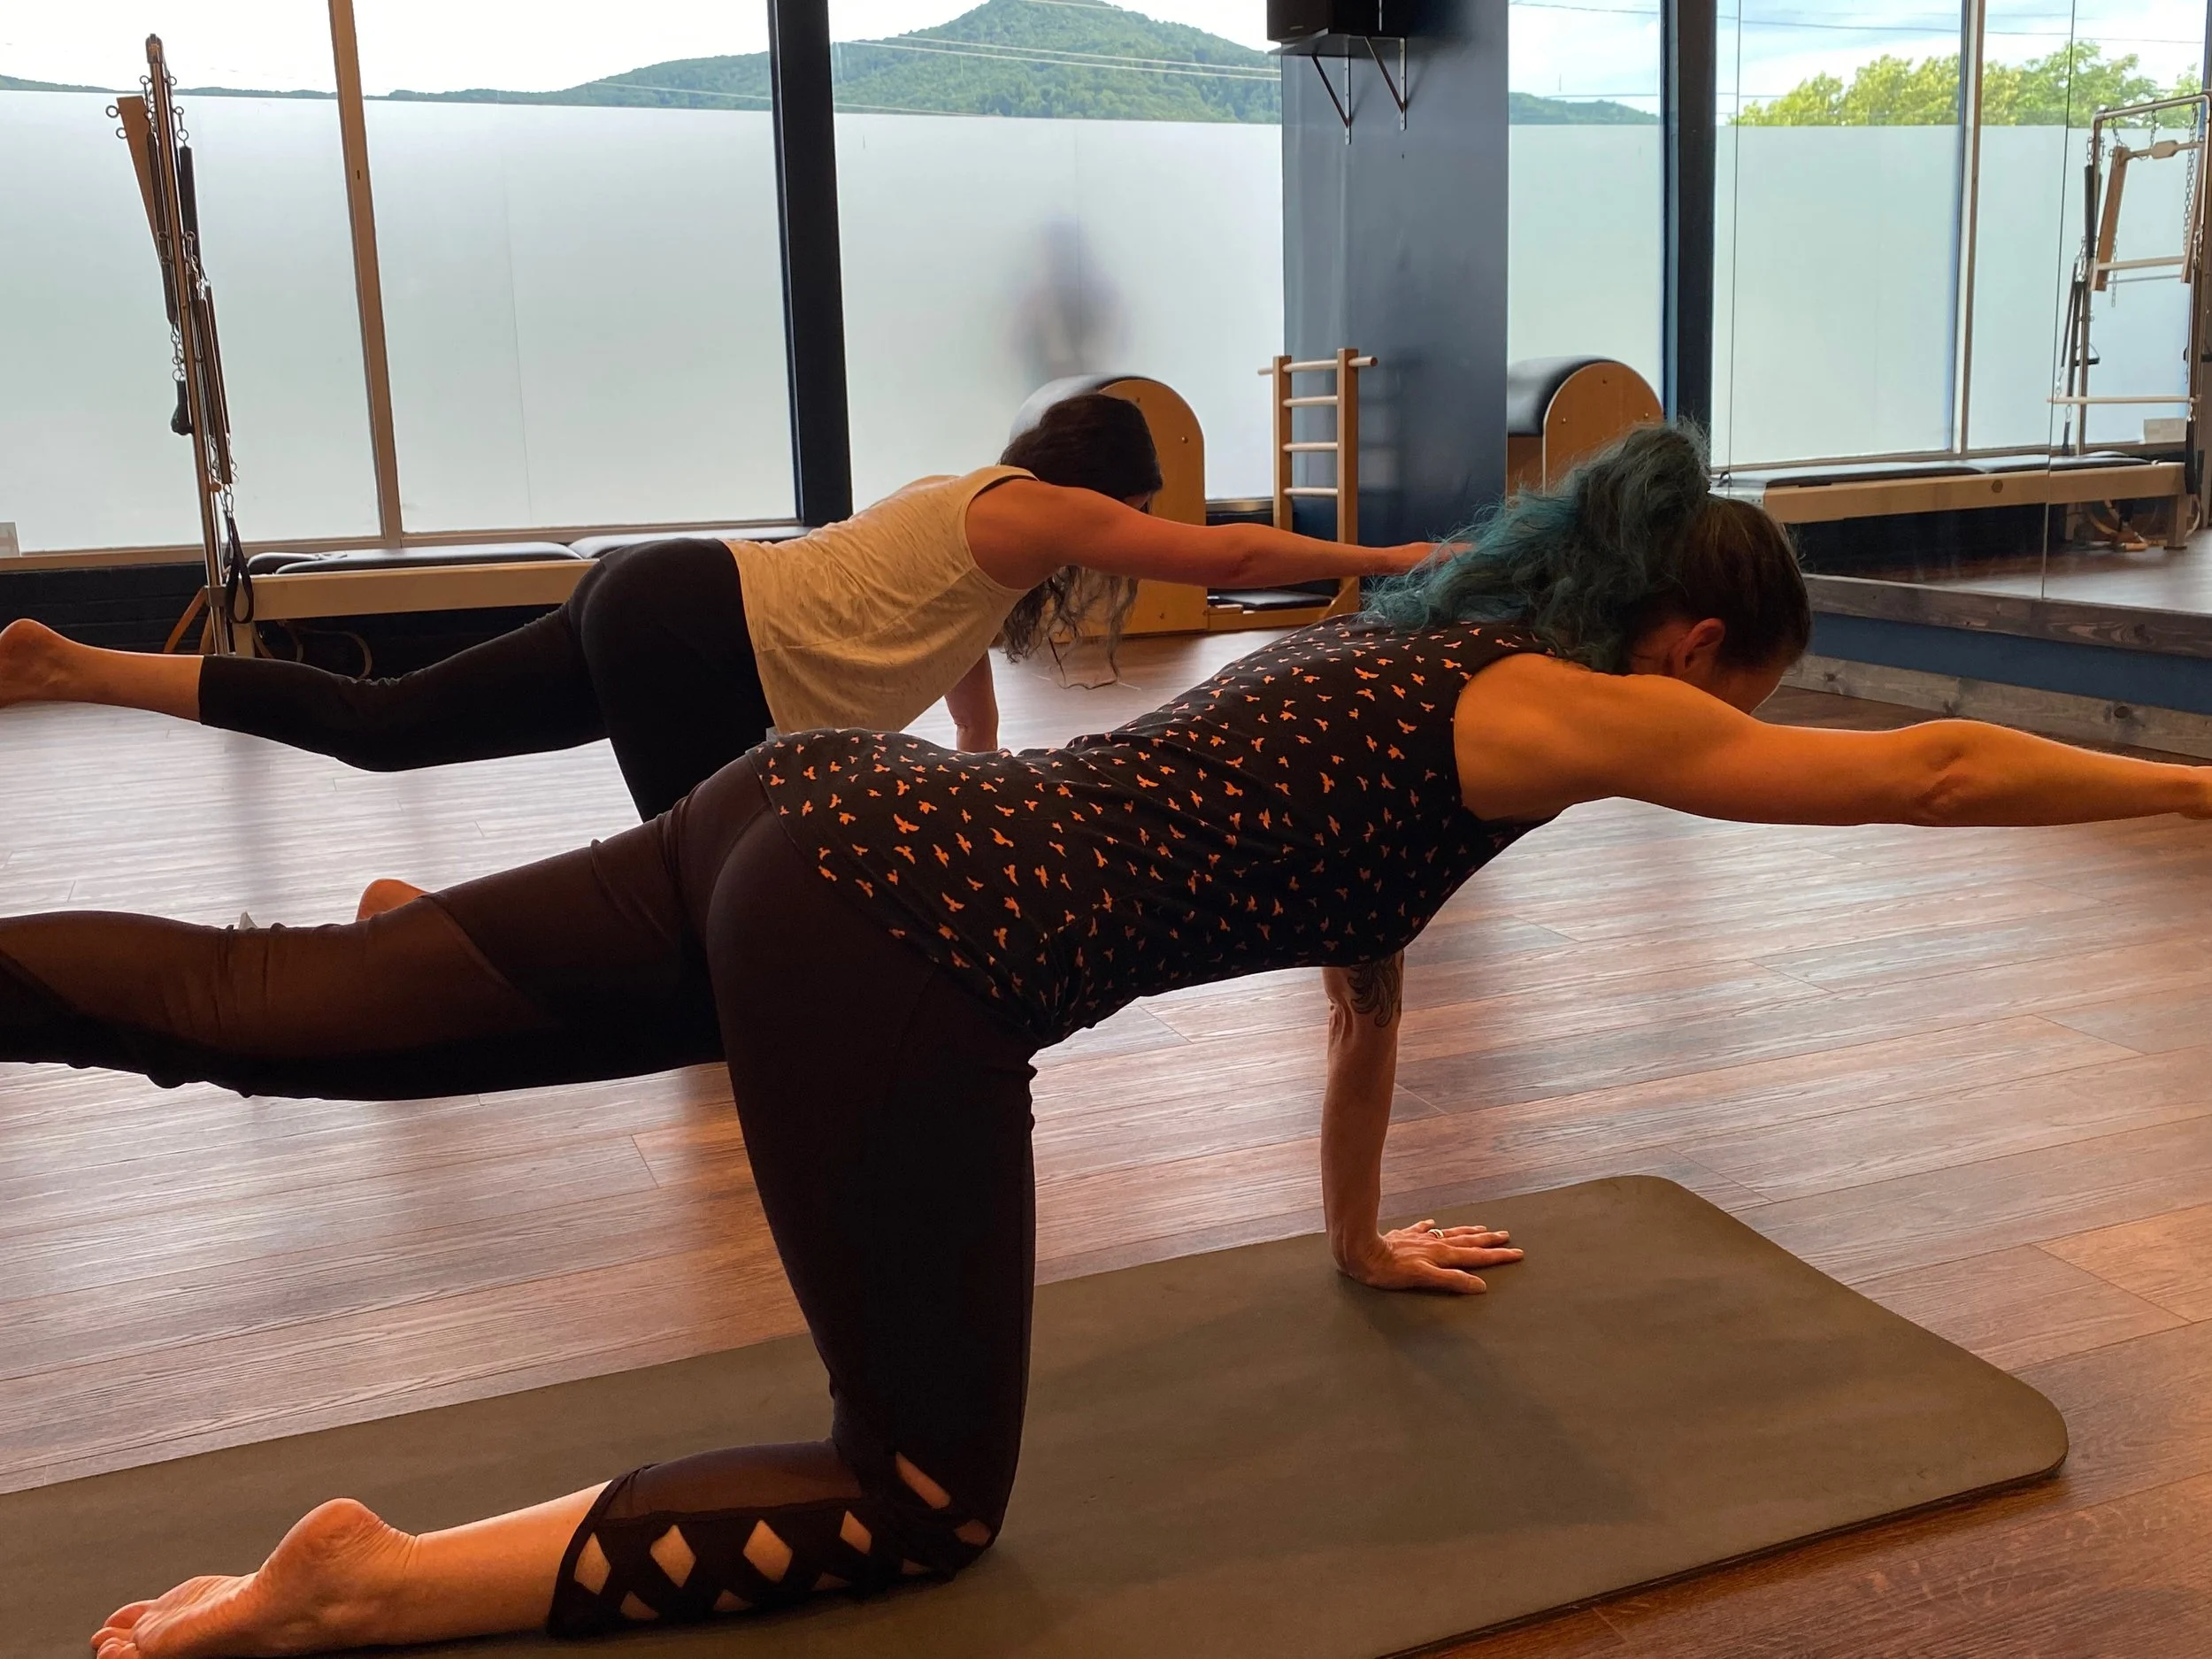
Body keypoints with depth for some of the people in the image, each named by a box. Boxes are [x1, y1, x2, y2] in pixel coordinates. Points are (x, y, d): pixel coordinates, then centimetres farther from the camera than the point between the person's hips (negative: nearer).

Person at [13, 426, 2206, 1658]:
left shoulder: (1428, 654, 24)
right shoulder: (1558, 713, -1)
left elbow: (1366, 957, 33)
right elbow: (1925, 774, 6)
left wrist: (1361, 1237, 42)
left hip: (825, 821, 9)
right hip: (893, 940, -9)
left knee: (269, 1007, 14)